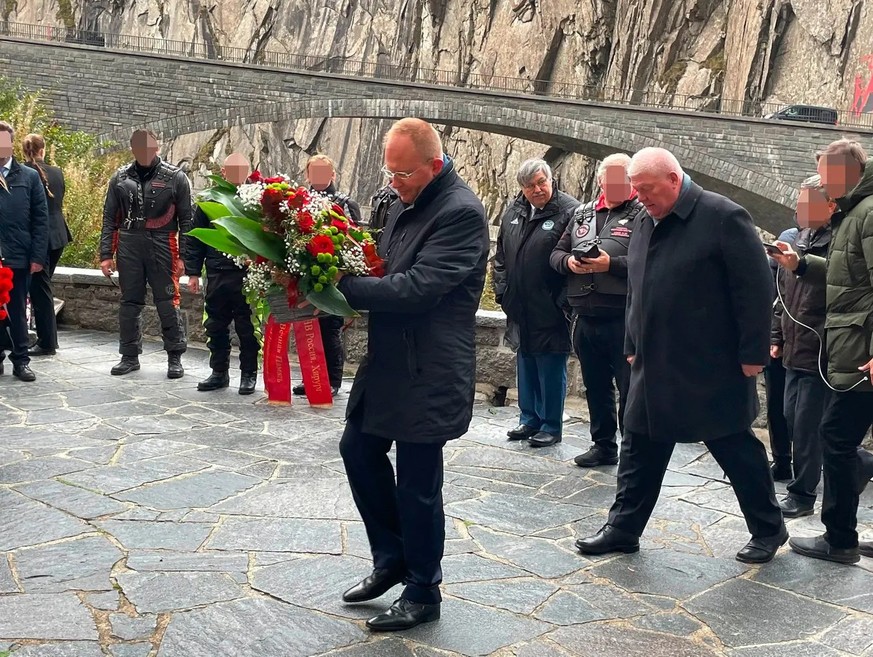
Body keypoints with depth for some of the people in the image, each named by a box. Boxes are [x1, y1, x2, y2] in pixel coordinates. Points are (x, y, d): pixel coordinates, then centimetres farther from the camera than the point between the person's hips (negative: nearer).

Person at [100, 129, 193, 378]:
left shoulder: (175, 177, -1)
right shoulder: (121, 178, 8)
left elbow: (186, 219, 0)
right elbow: (110, 218, 10)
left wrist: (183, 255, -6)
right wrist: (106, 254, 4)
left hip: (162, 246, -3)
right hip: (129, 246, 3)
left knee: (168, 303, -1)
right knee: (129, 303, 9)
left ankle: (175, 357, 10)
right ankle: (130, 356, 20)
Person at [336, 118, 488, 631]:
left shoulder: (461, 211, -19)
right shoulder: (411, 202, 9)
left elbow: (418, 287, -27)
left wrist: (344, 286, -21)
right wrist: (349, 279, -2)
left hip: (428, 373, -9)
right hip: (388, 361, 9)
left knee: (417, 484, 2)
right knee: (360, 450, 18)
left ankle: (423, 593, 22)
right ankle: (392, 558, 35)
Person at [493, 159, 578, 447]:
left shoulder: (570, 211, -12)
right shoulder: (513, 212, 10)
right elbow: (501, 256, 19)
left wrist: (563, 301, -15)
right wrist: (502, 291, 12)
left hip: (550, 313, -7)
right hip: (521, 312, 7)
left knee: (551, 370, 3)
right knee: (525, 366, 17)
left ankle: (551, 426, 15)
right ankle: (529, 420, 30)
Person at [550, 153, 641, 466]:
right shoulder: (583, 214, 15)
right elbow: (557, 253, 16)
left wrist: (611, 264, -23)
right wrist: (569, 262, -6)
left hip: (623, 320, -6)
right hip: (585, 319, 6)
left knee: (630, 391, 1)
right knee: (596, 388, 17)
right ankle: (603, 446, 30)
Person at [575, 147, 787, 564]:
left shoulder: (723, 217, -13)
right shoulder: (645, 224, 10)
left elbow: (755, 288, -14)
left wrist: (752, 354, -14)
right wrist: (633, 348, 16)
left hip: (712, 369, -6)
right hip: (654, 369, 7)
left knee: (737, 450, 7)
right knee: (639, 448, 11)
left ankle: (768, 530, 24)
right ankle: (623, 528, 23)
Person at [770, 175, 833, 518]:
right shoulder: (797, 242, 12)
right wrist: (777, 338, 17)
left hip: (819, 357, -9)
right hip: (794, 354, 9)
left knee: (806, 427, -2)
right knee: (792, 422, 16)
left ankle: (802, 494, 11)